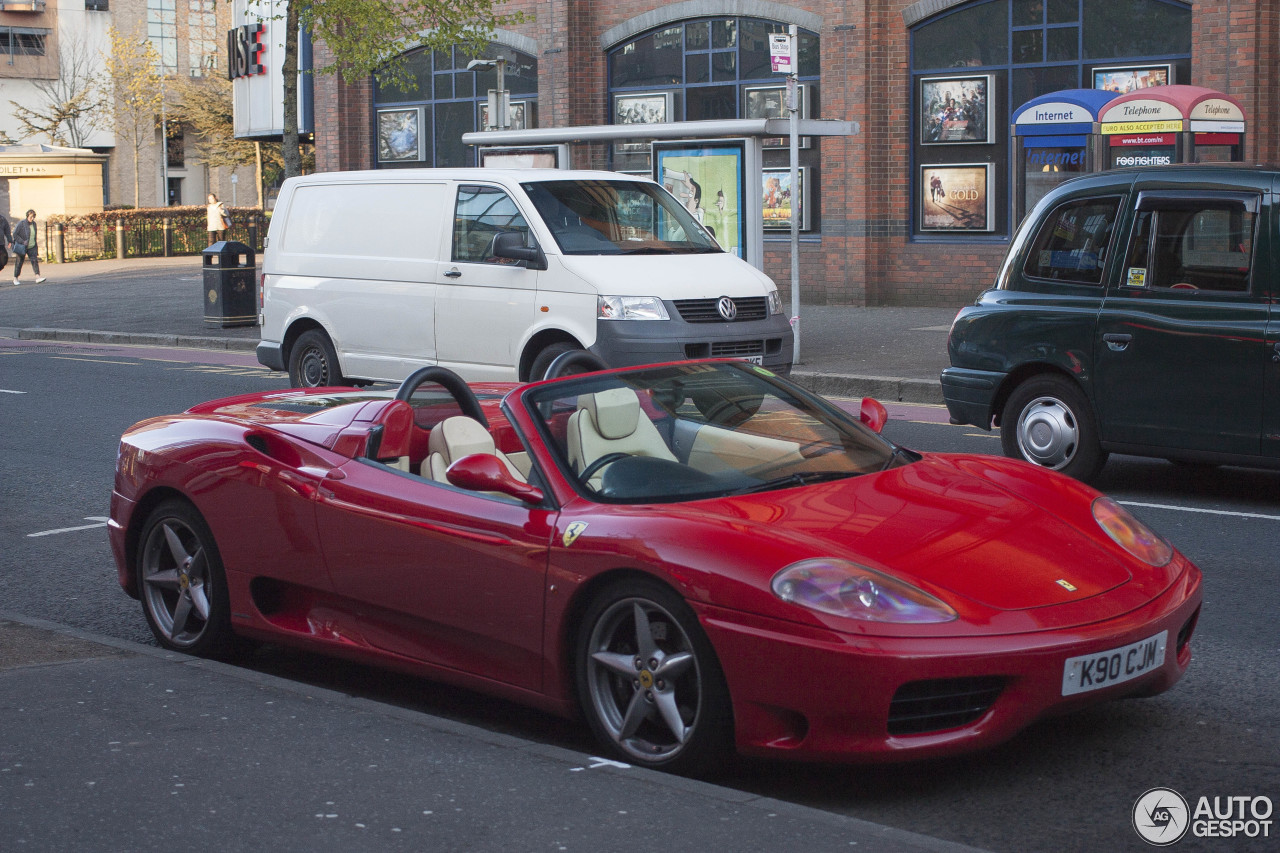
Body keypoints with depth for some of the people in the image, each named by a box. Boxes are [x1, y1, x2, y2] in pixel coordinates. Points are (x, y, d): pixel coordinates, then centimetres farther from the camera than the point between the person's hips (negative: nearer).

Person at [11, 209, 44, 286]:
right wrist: (22, 242, -22)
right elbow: (15, 234, -13)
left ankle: (38, 277, -23)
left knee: (35, 260, -13)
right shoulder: (21, 224, -11)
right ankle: (15, 279, 17)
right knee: (19, 263, 3)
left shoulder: (34, 224, 7)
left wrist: (36, 247, 17)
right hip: (22, 247, -4)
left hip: (31, 247, 4)